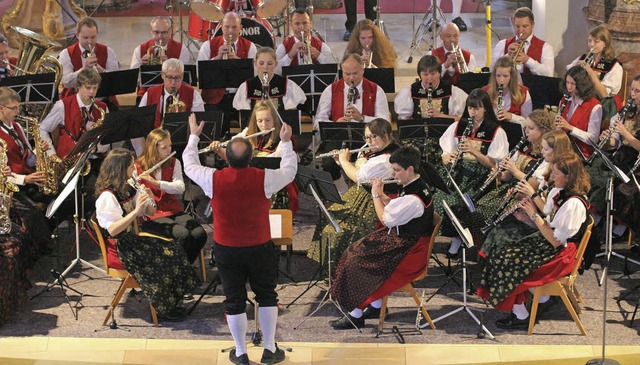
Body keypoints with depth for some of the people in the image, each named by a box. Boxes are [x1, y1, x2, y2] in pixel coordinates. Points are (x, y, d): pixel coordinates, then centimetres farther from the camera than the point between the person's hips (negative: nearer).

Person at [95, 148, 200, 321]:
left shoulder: (129, 189, 9)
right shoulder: (107, 196, -18)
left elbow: (151, 213, 12)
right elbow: (112, 229, -28)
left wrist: (150, 200, -10)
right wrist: (136, 211, -32)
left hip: (133, 239, 8)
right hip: (118, 248, -8)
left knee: (172, 251, -10)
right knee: (160, 261, -21)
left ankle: (170, 302, -2)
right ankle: (163, 308, -4)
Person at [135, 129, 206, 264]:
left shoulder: (174, 163, 7)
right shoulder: (138, 167, -4)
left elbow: (180, 187, -10)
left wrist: (156, 183, -25)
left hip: (174, 211, 4)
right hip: (151, 215, -4)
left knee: (200, 234, -22)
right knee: (183, 235, -30)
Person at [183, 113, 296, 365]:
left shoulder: (213, 179, -17)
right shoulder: (264, 179, -18)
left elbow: (189, 165, 4)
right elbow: (290, 171, 3)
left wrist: (194, 136, 17)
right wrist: (286, 142, 16)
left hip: (226, 249, 1)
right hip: (260, 247, 0)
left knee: (234, 301, 12)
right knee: (266, 296, 16)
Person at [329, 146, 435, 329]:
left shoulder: (414, 198, -27)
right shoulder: (414, 186, 4)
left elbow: (386, 219, -18)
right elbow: (395, 209, 13)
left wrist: (375, 195, -7)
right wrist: (381, 194, 0)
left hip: (409, 251, -10)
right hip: (401, 237, 10)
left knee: (358, 263, -12)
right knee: (358, 251, 8)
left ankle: (356, 315, 0)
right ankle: (376, 306, 14)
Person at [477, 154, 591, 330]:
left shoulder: (574, 203, -25)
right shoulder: (557, 191, 5)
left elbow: (556, 240, -25)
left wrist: (534, 214, -20)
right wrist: (527, 218, -7)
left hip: (560, 253, -10)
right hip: (546, 241, 10)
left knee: (508, 264, -16)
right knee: (503, 254, -1)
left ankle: (520, 316, -2)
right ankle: (542, 298, 10)